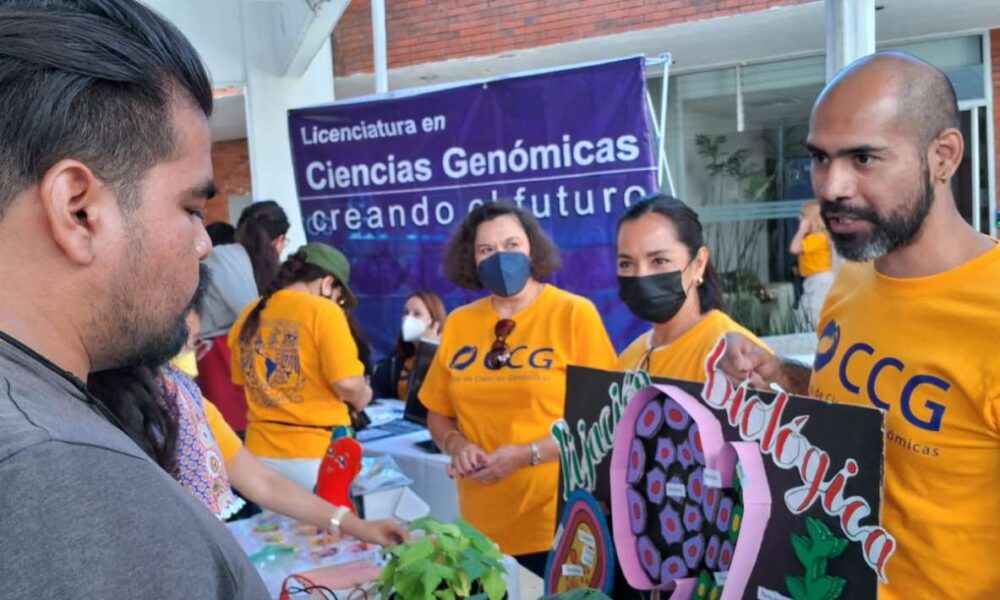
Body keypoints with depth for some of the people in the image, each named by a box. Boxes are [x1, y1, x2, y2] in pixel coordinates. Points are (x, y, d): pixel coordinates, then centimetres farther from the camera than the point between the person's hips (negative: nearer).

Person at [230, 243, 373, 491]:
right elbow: (347, 384, -18)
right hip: (317, 451, -5)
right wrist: (362, 397, 2)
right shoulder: (322, 311, -12)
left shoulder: (250, 315, 6)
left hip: (262, 451, 6)